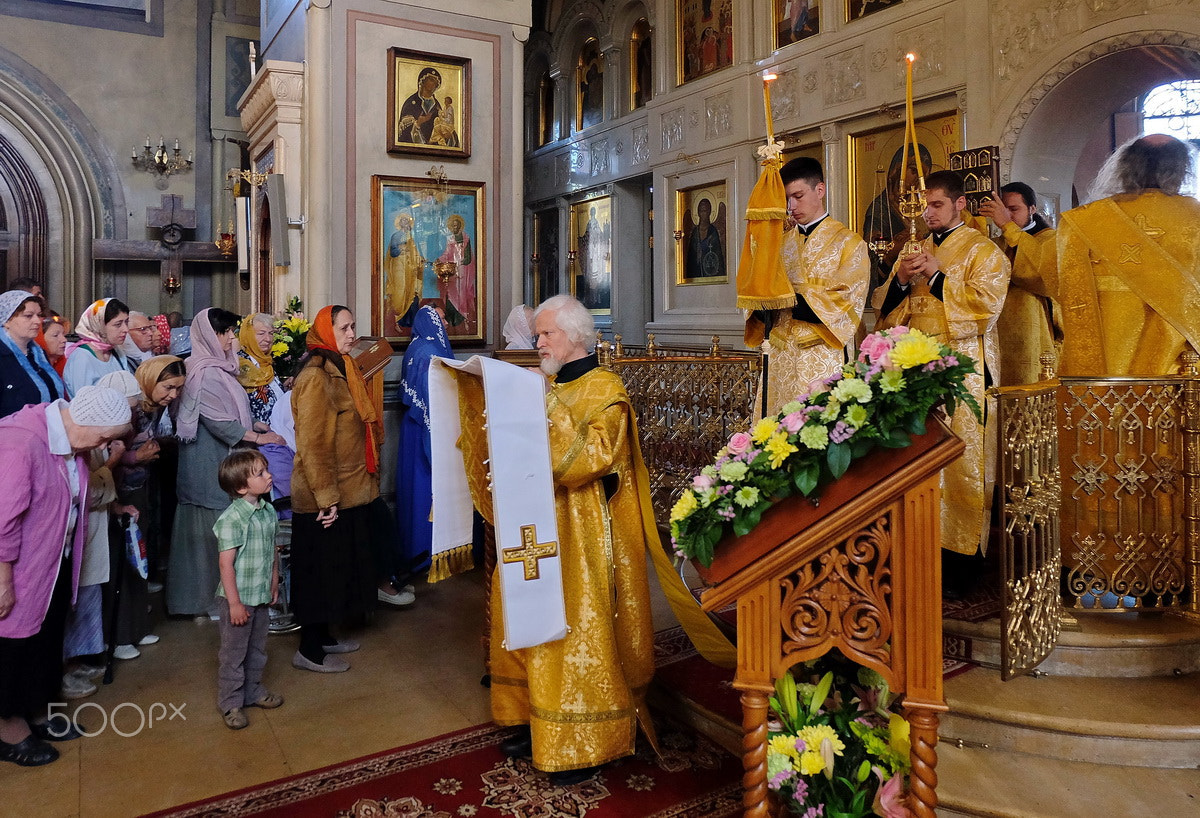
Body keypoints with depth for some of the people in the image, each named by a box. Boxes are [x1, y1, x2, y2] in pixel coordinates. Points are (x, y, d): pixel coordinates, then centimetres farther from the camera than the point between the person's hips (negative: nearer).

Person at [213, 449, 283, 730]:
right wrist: (235, 603, -19)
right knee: (233, 653, 7)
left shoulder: (269, 511, 2)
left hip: (262, 597, 7)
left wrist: (274, 585, 16)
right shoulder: (231, 520, -21)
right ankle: (230, 703, 21)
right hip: (238, 598, -7)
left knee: (257, 649, 21)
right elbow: (226, 564, -20)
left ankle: (253, 690, 38)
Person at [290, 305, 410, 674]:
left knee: (334, 568, 17)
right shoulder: (316, 377, -18)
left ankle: (322, 637, 31)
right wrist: (326, 497, -22)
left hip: (346, 489, 9)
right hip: (324, 496, -9)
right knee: (320, 570, 2)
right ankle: (309, 651, 15)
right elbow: (313, 443, -22)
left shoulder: (339, 370, 13)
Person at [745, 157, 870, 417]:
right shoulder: (781, 243, 16)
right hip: (779, 356, 5)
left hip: (822, 357, -5)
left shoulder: (848, 243, 0)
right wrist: (763, 304, -10)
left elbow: (846, 304, -10)